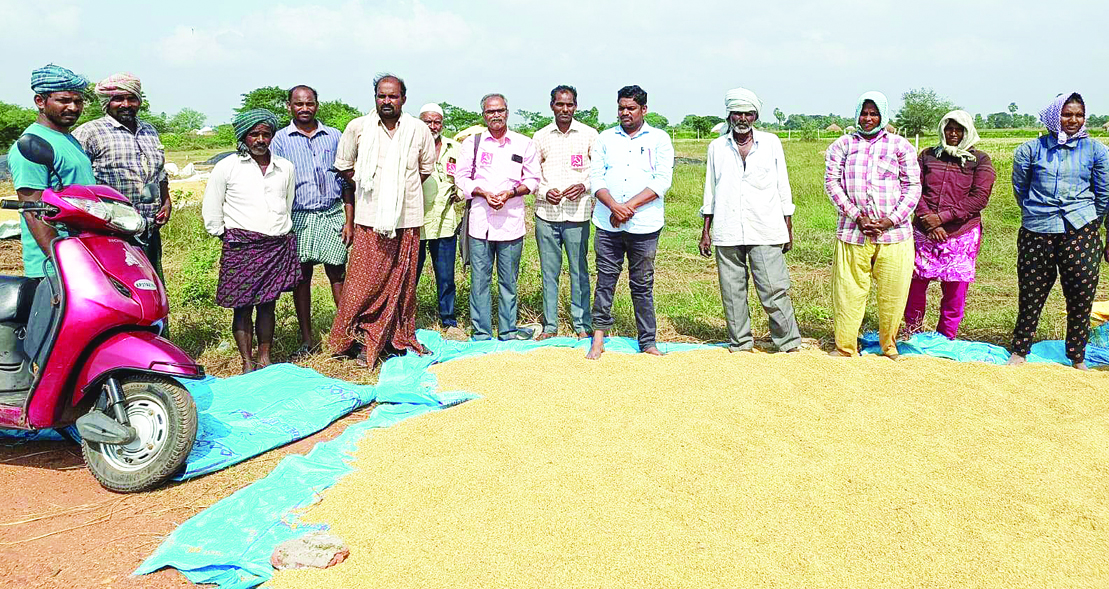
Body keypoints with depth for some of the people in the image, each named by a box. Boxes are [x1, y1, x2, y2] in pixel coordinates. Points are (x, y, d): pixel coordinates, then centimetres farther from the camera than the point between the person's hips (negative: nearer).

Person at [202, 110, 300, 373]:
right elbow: (211, 207, 7)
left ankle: (265, 358, 17)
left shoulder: (285, 168, 12)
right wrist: (223, 234, 5)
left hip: (278, 245, 3)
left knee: (268, 304, 7)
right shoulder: (227, 167, 2)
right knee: (243, 306, -1)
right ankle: (247, 363, 6)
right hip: (241, 246, -3)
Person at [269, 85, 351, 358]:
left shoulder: (334, 136, 8)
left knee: (338, 274, -2)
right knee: (301, 277, 5)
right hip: (299, 217, 0)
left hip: (333, 214, 0)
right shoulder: (281, 140, 5)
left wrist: (349, 221, 1)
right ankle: (307, 338, 16)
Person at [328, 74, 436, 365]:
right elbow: (344, 164, 13)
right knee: (366, 279, -4)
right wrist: (367, 188, 8)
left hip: (407, 217, 2)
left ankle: (400, 336, 21)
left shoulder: (419, 130, 4)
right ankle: (361, 336, 9)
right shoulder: (357, 128, 1)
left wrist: (403, 189, 12)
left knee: (402, 279, 8)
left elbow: (427, 167, 18)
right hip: (370, 218, -1)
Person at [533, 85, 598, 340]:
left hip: (577, 213, -2)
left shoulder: (589, 135, 4)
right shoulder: (541, 136, 9)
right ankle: (549, 326, 16)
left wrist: (584, 186, -10)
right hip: (546, 213, 2)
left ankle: (583, 325, 14)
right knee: (549, 271, 6)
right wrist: (545, 191, -6)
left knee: (579, 271, 2)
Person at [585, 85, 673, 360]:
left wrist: (629, 207, -14)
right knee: (605, 280, 4)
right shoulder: (605, 138, 12)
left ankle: (648, 342, 14)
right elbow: (595, 177, 3)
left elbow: (662, 180, -6)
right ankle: (598, 337, 13)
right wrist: (615, 206, -14)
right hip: (608, 224, 2)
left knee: (643, 285, 5)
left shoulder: (659, 139, 5)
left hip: (644, 226, -2)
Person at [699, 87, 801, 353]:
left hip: (766, 231, -1)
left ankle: (789, 341, 6)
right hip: (727, 232, 2)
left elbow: (783, 187, 11)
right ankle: (740, 342, 15)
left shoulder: (771, 143, 8)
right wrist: (706, 231, 11)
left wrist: (788, 228, 7)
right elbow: (710, 191, 14)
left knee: (774, 289, -6)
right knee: (732, 291, 4)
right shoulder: (717, 147, 11)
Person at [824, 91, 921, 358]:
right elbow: (832, 181, 2)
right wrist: (856, 216, -9)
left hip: (894, 233, 0)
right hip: (853, 232, 0)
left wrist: (891, 220, -9)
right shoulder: (843, 145, 10)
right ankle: (845, 348, 14)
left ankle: (889, 347, 23)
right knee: (848, 292, 1)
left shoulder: (900, 145, 9)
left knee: (892, 295, 5)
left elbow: (913, 187, 5)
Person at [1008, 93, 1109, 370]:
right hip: (1036, 233, 0)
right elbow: (1020, 187, 15)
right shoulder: (1032, 149, 6)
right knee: (1030, 294, 5)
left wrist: (1086, 220, 15)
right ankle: (1019, 351, 20)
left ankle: (1078, 358, 18)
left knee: (1081, 296, 4)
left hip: (1081, 233, 0)